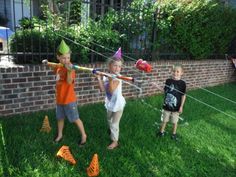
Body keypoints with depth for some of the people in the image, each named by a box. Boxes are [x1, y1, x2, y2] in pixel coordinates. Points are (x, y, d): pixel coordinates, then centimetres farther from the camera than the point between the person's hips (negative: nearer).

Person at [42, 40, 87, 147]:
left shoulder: (70, 68, -18)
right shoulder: (58, 67, 3)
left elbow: (69, 81, -33)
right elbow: (54, 67, 28)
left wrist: (69, 71, -47)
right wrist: (47, 63, 12)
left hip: (69, 99, -7)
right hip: (59, 99, 7)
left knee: (75, 119, 4)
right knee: (60, 118, 21)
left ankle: (83, 135, 22)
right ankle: (60, 135, 41)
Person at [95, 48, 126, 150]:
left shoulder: (117, 77, -21)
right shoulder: (106, 76, -3)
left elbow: (111, 90, -30)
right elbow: (102, 89, -12)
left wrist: (111, 79, -37)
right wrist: (99, 78, -17)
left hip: (118, 104, -7)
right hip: (109, 103, 7)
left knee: (114, 124, 3)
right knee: (109, 121, 28)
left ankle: (115, 141, 20)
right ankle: (112, 133, 56)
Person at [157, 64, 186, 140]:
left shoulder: (182, 83, -12)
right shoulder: (168, 81, -5)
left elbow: (183, 95, -7)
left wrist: (181, 106, -6)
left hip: (176, 107, -2)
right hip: (167, 105, 2)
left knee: (175, 121, 14)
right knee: (164, 120, 16)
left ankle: (174, 133, 35)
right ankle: (161, 131, 35)